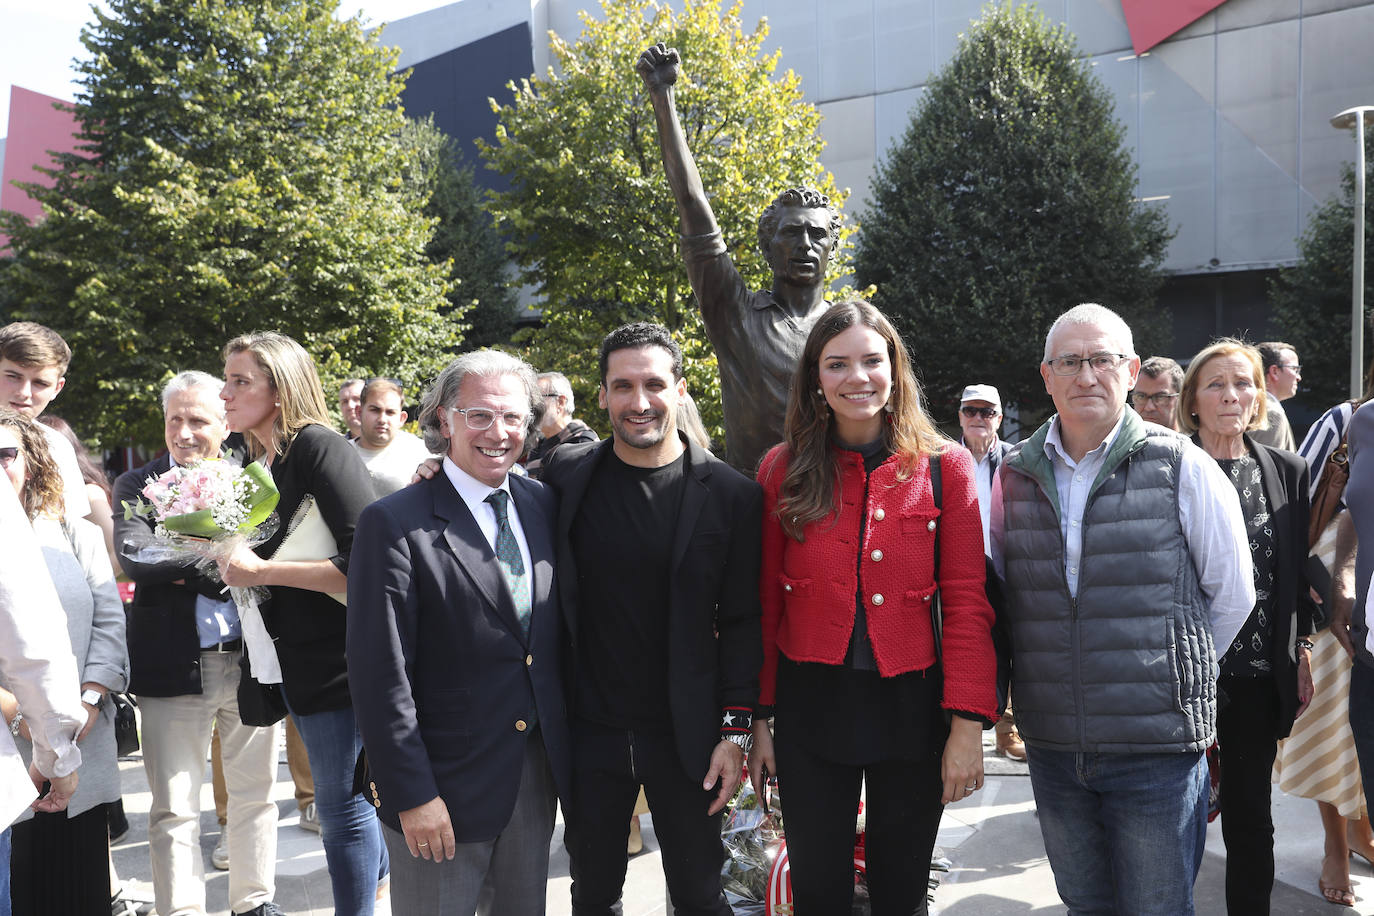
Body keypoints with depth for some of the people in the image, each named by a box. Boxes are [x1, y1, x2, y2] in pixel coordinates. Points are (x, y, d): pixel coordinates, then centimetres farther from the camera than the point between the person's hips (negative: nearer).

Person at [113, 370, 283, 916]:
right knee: (174, 810, 3)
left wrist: (183, 570, -19)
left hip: (250, 659, 2)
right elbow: (135, 558, -14)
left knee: (255, 791, 15)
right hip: (174, 664, -2)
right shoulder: (136, 486, 2)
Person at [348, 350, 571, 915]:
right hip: (445, 783, -5)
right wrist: (413, 794, -16)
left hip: (538, 777, 5)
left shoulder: (543, 504, 5)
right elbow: (380, 674, -14)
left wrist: (567, 752, 6)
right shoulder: (394, 524, -13)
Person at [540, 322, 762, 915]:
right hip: (589, 732, 2)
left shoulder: (730, 494, -6)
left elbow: (740, 622, -3)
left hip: (686, 736, -1)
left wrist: (735, 730, -6)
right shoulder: (564, 475, -2)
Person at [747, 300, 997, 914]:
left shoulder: (944, 466, -2)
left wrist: (968, 724, -10)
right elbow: (765, 603, 2)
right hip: (810, 705, 1)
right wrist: (758, 719, 1)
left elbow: (967, 604, -5)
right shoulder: (784, 470, 0)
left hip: (911, 706, 0)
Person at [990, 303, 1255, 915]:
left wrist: (1174, 673, 7)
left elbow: (1232, 596, 2)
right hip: (1052, 746, 3)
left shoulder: (1182, 467, -5)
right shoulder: (1015, 475, 4)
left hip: (1157, 749, -3)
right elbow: (999, 593, 14)